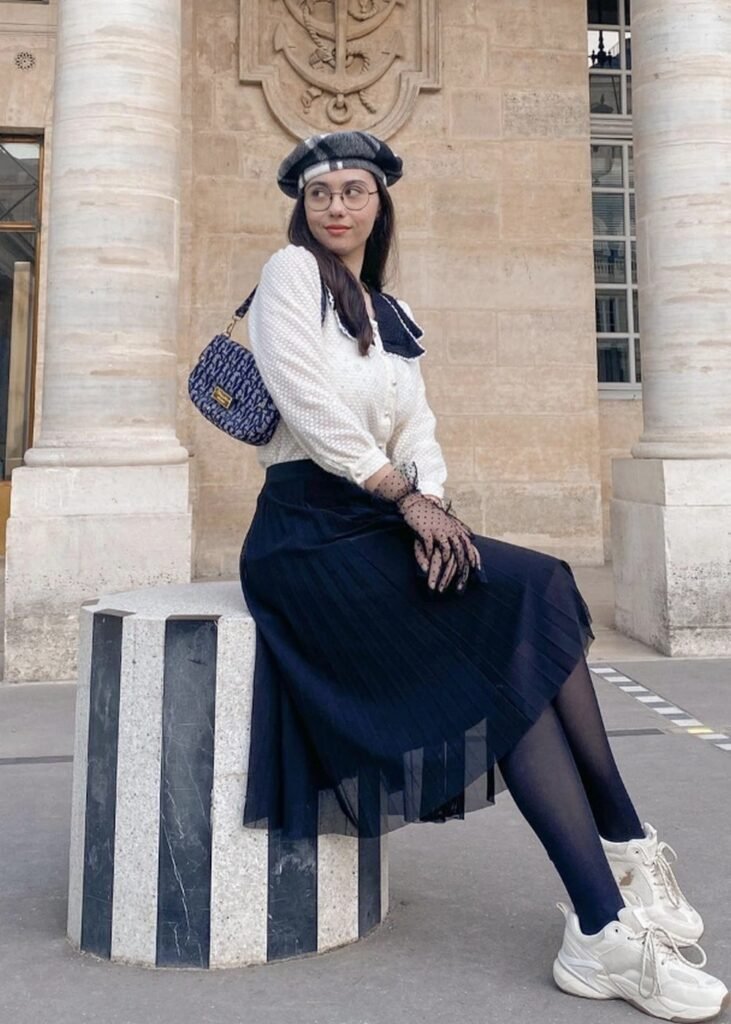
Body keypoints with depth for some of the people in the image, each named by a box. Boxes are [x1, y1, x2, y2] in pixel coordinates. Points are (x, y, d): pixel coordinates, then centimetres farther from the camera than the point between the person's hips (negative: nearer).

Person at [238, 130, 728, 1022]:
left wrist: (434, 502, -11)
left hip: (380, 523, 6)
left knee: (543, 590, -18)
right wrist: (409, 497, -13)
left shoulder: (393, 315, 20)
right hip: (308, 531, -6)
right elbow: (308, 404, -11)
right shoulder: (290, 272, 1)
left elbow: (419, 431, 10)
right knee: (531, 598, -22)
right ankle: (617, 892, -17)